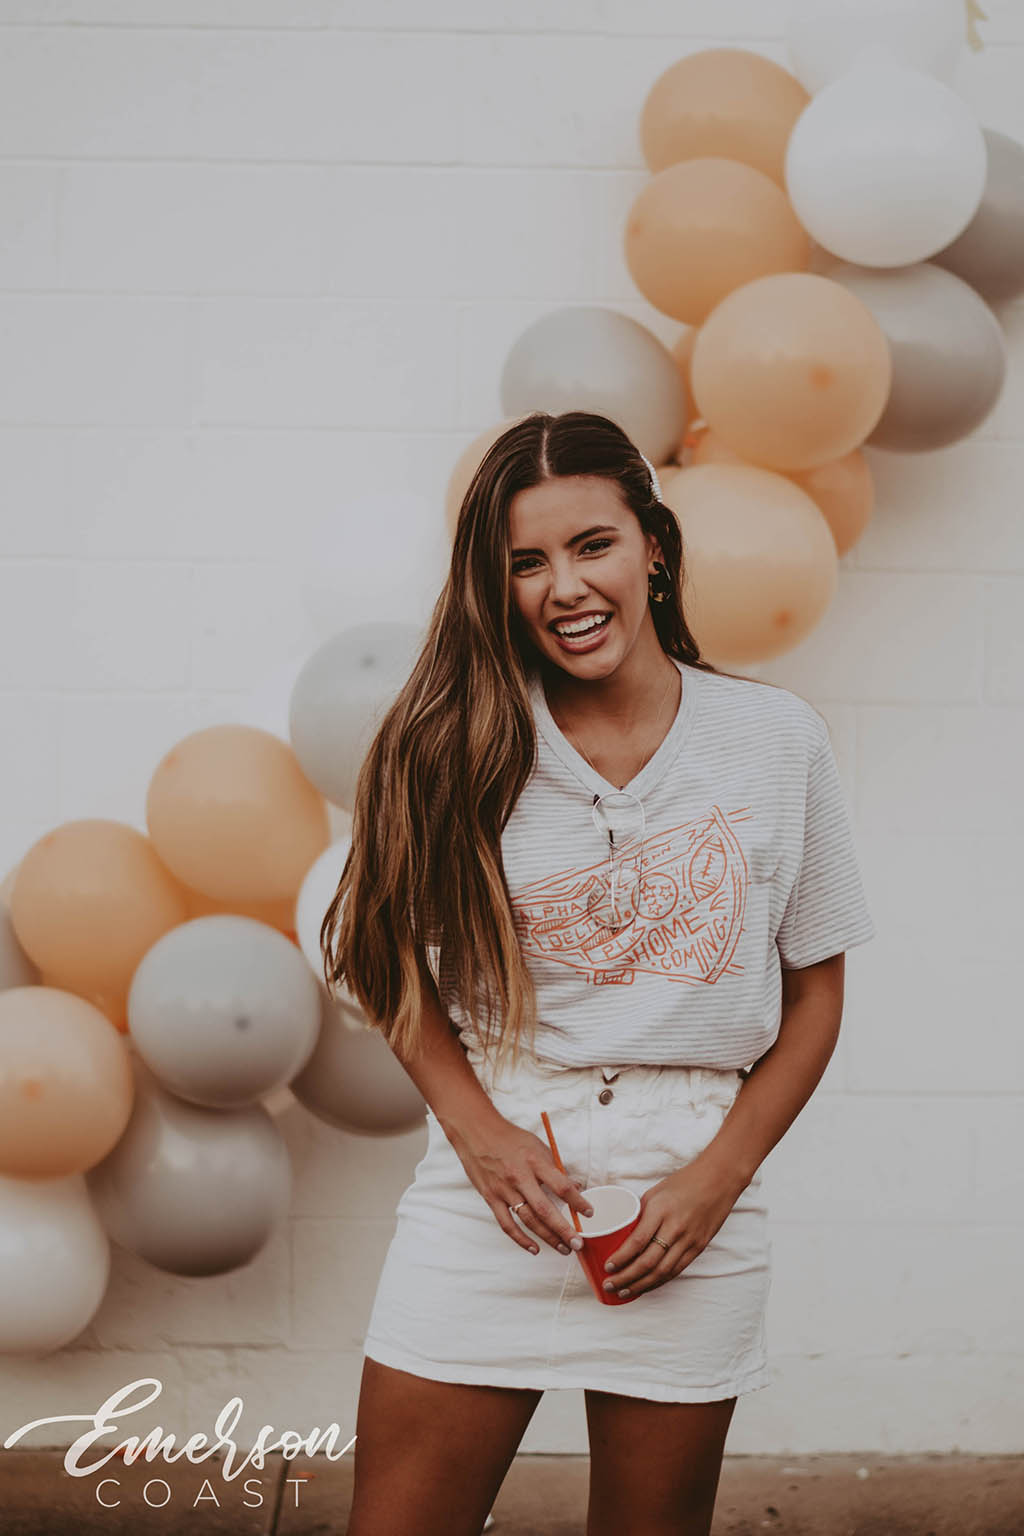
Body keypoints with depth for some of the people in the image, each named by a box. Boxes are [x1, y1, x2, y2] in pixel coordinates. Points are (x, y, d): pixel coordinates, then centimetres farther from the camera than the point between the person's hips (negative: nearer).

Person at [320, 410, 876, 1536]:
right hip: (492, 1180, 0)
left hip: (691, 1194, 0)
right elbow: (399, 960, 7)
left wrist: (719, 1177, -7)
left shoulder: (778, 740, -1)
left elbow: (814, 995, 4)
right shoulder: (457, 745, -1)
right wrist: (476, 1128, -8)